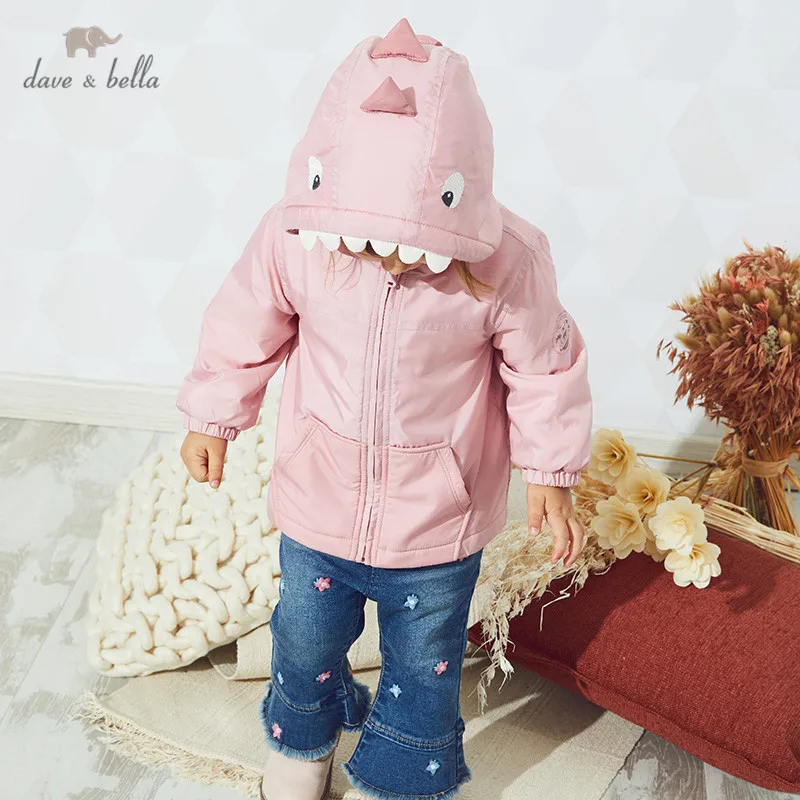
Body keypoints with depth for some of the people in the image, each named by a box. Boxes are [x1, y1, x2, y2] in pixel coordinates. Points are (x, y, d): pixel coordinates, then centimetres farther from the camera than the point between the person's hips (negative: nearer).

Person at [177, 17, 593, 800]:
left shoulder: (506, 261, -25)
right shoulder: (292, 237, -21)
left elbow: (545, 369, -9)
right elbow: (243, 330, -3)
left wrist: (551, 474, -2)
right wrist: (211, 419, 9)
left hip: (438, 522, -1)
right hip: (319, 500, 2)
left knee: (424, 667, 20)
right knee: (305, 640, 26)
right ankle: (302, 735, 61)